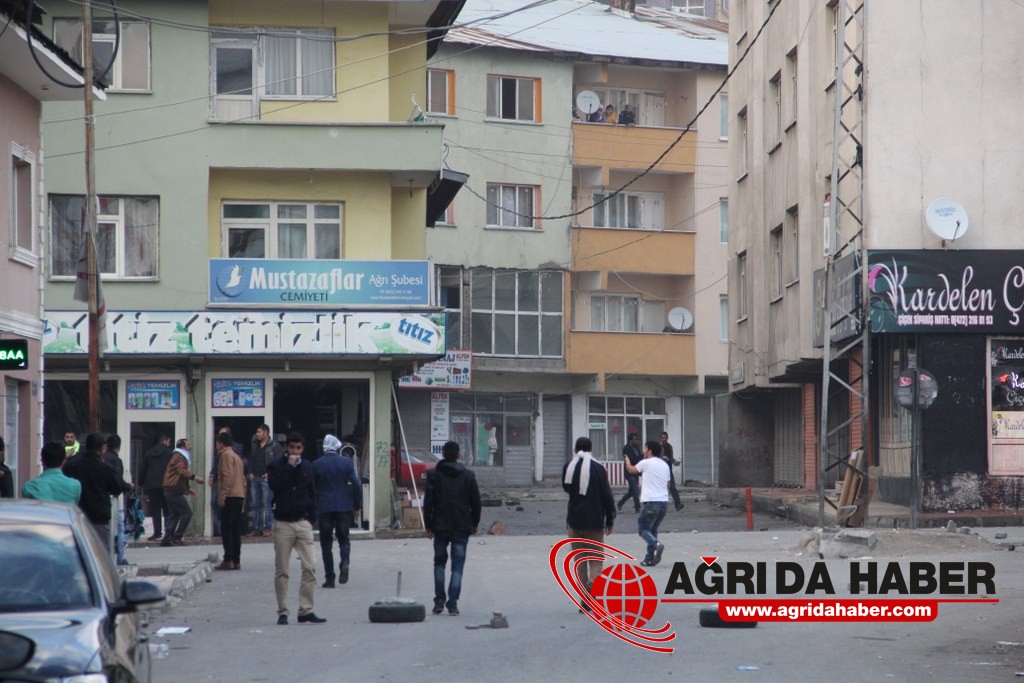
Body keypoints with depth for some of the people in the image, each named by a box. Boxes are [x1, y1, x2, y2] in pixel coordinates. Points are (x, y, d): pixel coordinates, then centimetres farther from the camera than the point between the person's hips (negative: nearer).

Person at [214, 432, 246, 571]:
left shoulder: (226, 455, -6)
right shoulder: (237, 456, 22)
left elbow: (227, 476, -16)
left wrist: (222, 496, -18)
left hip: (230, 496, -9)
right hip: (239, 496, 9)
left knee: (226, 528, -9)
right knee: (236, 529, 8)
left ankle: (228, 560, -14)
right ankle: (236, 560, 7)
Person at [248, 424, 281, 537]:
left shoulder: (274, 446, -4)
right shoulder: (255, 445, 16)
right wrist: (250, 473, 9)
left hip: (266, 478, -7)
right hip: (255, 478, 7)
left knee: (266, 504, -8)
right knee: (254, 504, 5)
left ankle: (267, 528, -4)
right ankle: (256, 529, 9)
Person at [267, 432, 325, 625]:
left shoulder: (307, 467, 10)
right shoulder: (276, 466, 1)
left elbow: (312, 494, 14)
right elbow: (275, 486, -17)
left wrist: (311, 518, 6)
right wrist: (289, 466, -15)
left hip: (303, 523, 2)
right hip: (283, 523, -2)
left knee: (309, 568, -5)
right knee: (281, 571, 1)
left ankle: (306, 610, -1)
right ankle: (282, 612, 6)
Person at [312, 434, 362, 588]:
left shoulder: (317, 465, -4)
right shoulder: (346, 463, -2)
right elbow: (356, 484, -4)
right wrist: (357, 505, 5)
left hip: (324, 508, -1)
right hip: (344, 506, 1)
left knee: (326, 543, 6)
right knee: (343, 539, 12)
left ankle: (329, 579, 3)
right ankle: (344, 563, -17)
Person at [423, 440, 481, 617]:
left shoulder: (433, 474, -3)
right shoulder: (468, 475, 0)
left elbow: (428, 502, -4)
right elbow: (475, 501, 3)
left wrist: (428, 525, 2)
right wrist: (475, 523, 14)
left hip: (440, 525, 0)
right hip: (462, 526, 0)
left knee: (439, 562, 16)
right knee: (457, 565, 2)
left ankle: (439, 600, 9)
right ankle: (453, 604, -6)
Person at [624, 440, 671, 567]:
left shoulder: (646, 463, -4)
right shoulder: (665, 465, 15)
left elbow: (631, 470, 14)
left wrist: (627, 462, 37)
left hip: (651, 502, -6)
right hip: (664, 501, 6)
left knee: (643, 528, 2)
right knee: (653, 529, 17)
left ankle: (656, 544, -25)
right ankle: (649, 559, 12)